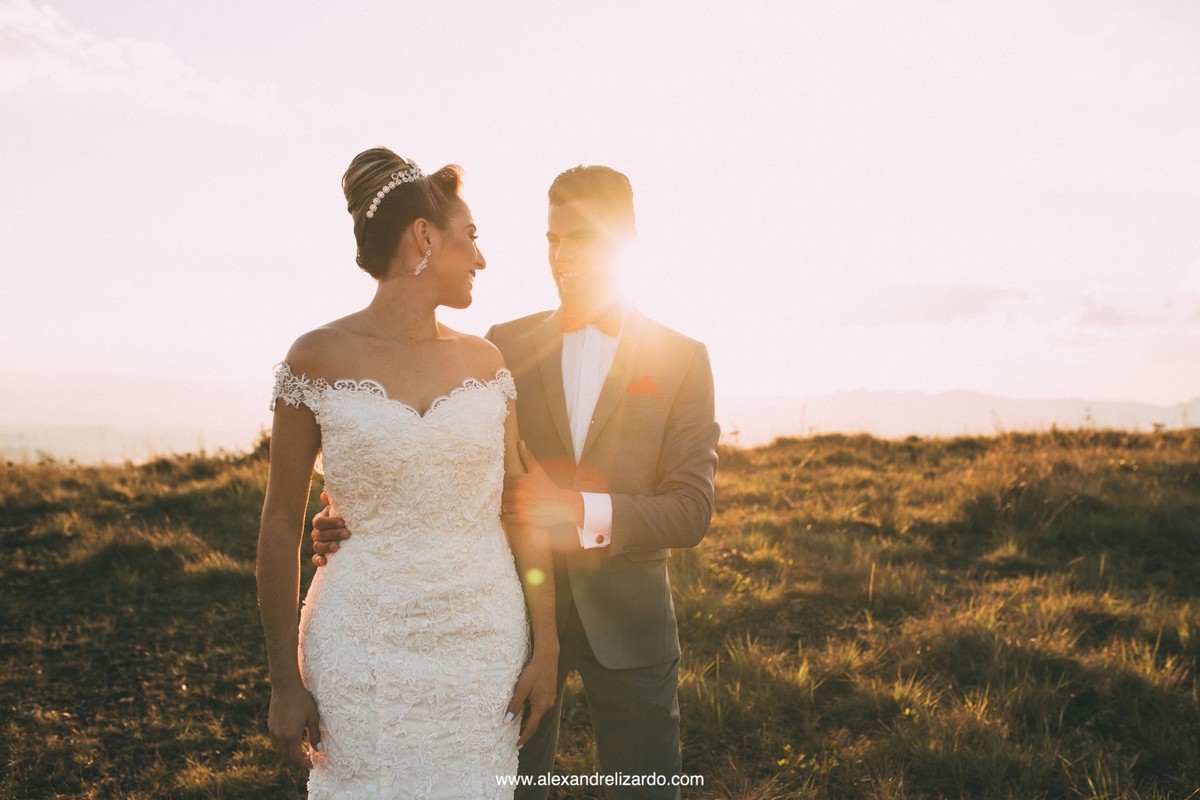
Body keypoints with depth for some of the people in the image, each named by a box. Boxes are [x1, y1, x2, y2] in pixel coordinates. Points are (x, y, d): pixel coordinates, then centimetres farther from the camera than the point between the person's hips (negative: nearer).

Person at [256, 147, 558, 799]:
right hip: (367, 644, -3)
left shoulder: (483, 361, 4)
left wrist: (546, 648, 0)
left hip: (487, 640, 3)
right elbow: (281, 526, -2)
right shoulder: (318, 357, -6)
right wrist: (285, 679, -2)